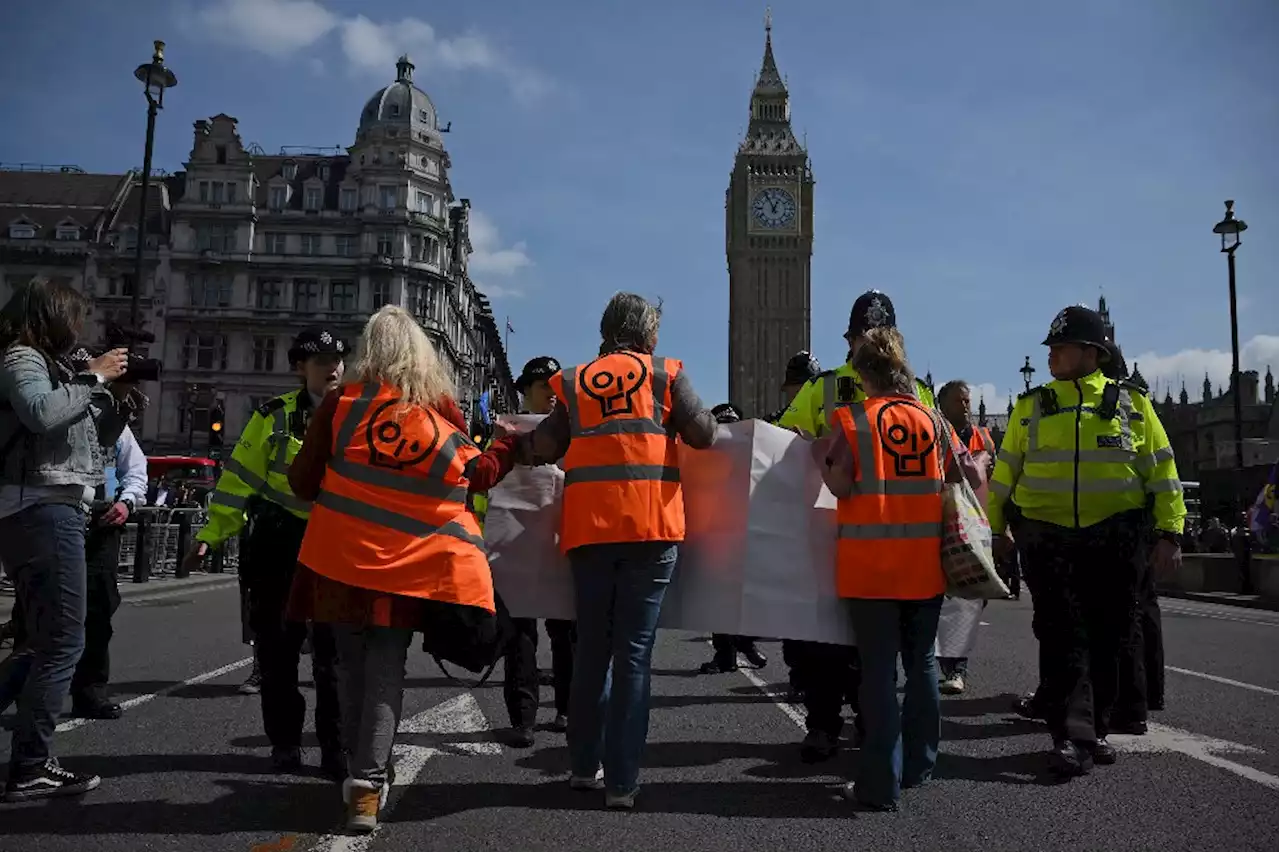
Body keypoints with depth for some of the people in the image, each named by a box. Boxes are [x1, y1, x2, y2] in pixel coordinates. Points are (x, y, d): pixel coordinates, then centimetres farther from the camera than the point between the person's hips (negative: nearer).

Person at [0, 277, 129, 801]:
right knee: (63, 642, -11)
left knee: (48, 643, 13)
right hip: (44, 510, -10)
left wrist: (119, 397, 12)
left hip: (48, 511, 10)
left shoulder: (48, 364, 21)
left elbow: (95, 440, 24)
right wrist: (94, 377, -15)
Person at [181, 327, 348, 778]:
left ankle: (335, 747, 13)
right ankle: (284, 741, 23)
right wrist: (213, 532, -2)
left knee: (335, 654, 2)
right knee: (277, 648, 8)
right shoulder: (275, 415, 0)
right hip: (280, 542, 0)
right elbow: (242, 475, 2)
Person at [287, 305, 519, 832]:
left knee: (353, 668, 14)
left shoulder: (341, 403, -1)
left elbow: (304, 483, 3)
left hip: (342, 558, 0)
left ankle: (359, 775, 24)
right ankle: (369, 784, -1)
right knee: (386, 671, 7)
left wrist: (295, 474, 27)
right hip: (409, 564, 0)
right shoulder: (442, 408, 2)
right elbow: (476, 475, 10)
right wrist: (510, 444, 29)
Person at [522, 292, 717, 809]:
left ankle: (584, 766, 23)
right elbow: (703, 435, -2)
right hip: (650, 525, -2)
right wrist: (673, 422, 19)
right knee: (634, 653, 0)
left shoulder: (575, 382, 11)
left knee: (592, 647, 14)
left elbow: (544, 448, 4)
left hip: (588, 528, 3)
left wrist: (520, 438, 25)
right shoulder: (664, 373, 6)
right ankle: (621, 782, 2)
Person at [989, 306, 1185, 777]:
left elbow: (1161, 470, 5)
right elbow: (1006, 470, 10)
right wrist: (997, 526, 9)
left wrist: (1169, 532, -1)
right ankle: (1072, 738, -2)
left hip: (1115, 540, 1)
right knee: (1062, 637, -4)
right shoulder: (1031, 406, 6)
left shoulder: (1131, 402, 4)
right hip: (1046, 537, 0)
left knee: (1106, 638, 10)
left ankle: (1095, 727, 26)